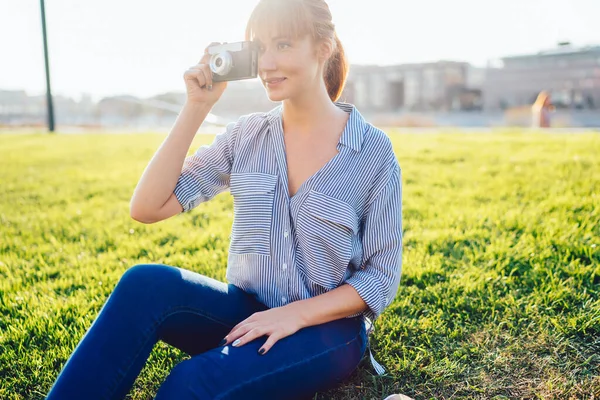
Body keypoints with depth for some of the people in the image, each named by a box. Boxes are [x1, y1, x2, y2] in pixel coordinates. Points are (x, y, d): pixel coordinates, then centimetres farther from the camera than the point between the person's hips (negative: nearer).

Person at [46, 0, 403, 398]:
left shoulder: (374, 150, -10)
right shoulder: (246, 135, 0)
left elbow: (382, 277, -6)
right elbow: (146, 208, -8)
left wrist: (296, 313, -19)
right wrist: (197, 107, -13)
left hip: (327, 327, -3)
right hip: (248, 312, 3)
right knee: (144, 283, -27)